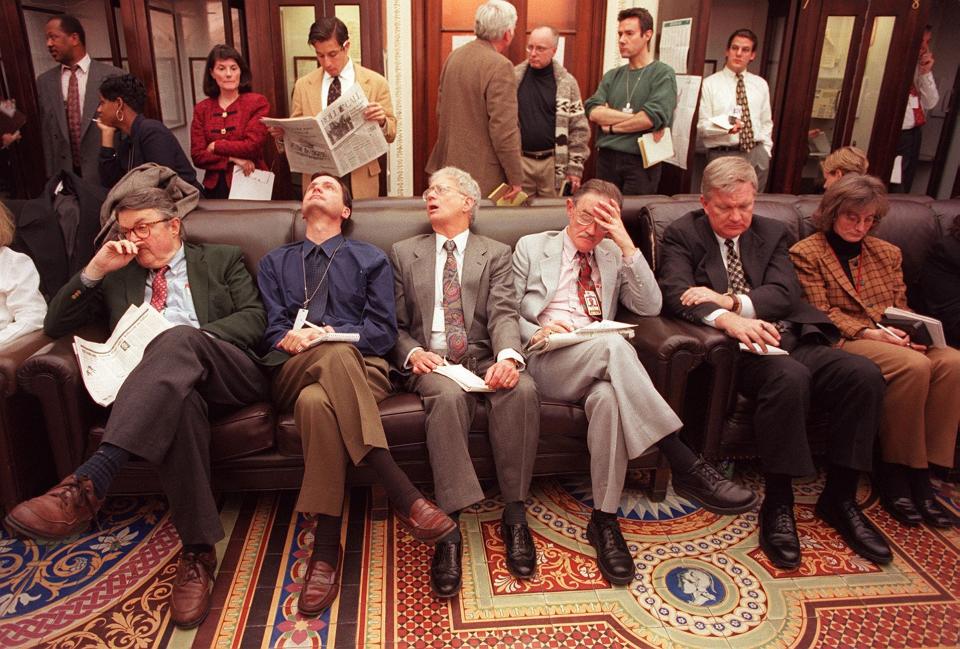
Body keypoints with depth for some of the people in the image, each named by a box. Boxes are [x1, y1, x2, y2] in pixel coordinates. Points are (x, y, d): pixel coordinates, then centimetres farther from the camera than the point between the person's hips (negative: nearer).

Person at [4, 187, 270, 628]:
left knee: (179, 339, -36)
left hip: (227, 373, -1)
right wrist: (95, 270, 8)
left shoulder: (223, 260, 21)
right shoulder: (117, 276, 29)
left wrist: (192, 337, -10)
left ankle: (88, 484, -46)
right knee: (180, 402, -38)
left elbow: (254, 320, 6)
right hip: (157, 385, 2)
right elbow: (55, 326, 20)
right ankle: (197, 551, -34)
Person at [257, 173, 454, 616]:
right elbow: (272, 330, 13)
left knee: (316, 401, -38)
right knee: (337, 356, -38)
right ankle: (403, 495, -42)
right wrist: (290, 340, -12)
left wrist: (333, 334, -10)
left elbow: (384, 329, 8)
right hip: (293, 371, 1)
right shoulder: (275, 262, 28)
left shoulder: (371, 259, 23)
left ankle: (326, 548, -36)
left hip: (361, 369, 0)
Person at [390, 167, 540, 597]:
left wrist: (508, 356, -23)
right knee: (448, 395, -36)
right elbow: (394, 324, 14)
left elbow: (503, 314, 0)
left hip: (484, 358, 1)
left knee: (522, 389, -33)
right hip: (431, 361, 0)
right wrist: (413, 352, -9)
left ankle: (514, 516, -24)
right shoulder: (404, 253, 19)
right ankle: (449, 530, -37)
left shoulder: (496, 254, 16)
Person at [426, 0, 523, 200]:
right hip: (482, 174, -8)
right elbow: (504, 129, -20)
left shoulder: (454, 56, 6)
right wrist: (516, 178, -13)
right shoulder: (500, 66, -18)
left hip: (450, 165, 8)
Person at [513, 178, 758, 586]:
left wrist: (626, 245, -1)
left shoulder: (614, 257, 21)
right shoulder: (531, 247, 15)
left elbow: (650, 307, 5)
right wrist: (536, 332, -14)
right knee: (611, 345, -35)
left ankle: (604, 521, -26)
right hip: (546, 360, -2)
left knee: (609, 397, -36)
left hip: (599, 363, 3)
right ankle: (687, 467, -33)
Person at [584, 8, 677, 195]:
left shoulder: (663, 74, -4)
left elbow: (653, 117, -18)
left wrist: (612, 126, -7)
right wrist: (635, 117, -13)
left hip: (640, 162, -4)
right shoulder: (612, 76, 11)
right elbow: (593, 112, -5)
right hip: (606, 159, 5)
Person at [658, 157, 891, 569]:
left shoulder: (772, 234, 19)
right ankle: (778, 505, -20)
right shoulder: (682, 235, 7)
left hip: (793, 339, 5)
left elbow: (787, 293, 4)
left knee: (864, 374, -20)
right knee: (789, 377, -35)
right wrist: (727, 319, -28)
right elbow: (675, 294, -10)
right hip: (738, 348, -5)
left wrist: (730, 300, -15)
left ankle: (839, 498, -4)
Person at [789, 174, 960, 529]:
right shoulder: (806, 253, 4)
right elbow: (821, 313, -4)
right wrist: (868, 332, -17)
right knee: (914, 366, -31)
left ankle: (921, 470, -19)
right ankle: (893, 470, -16)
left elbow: (901, 306, 19)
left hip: (891, 338, 6)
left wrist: (906, 333, -5)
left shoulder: (888, 253, 22)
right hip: (841, 340, -6)